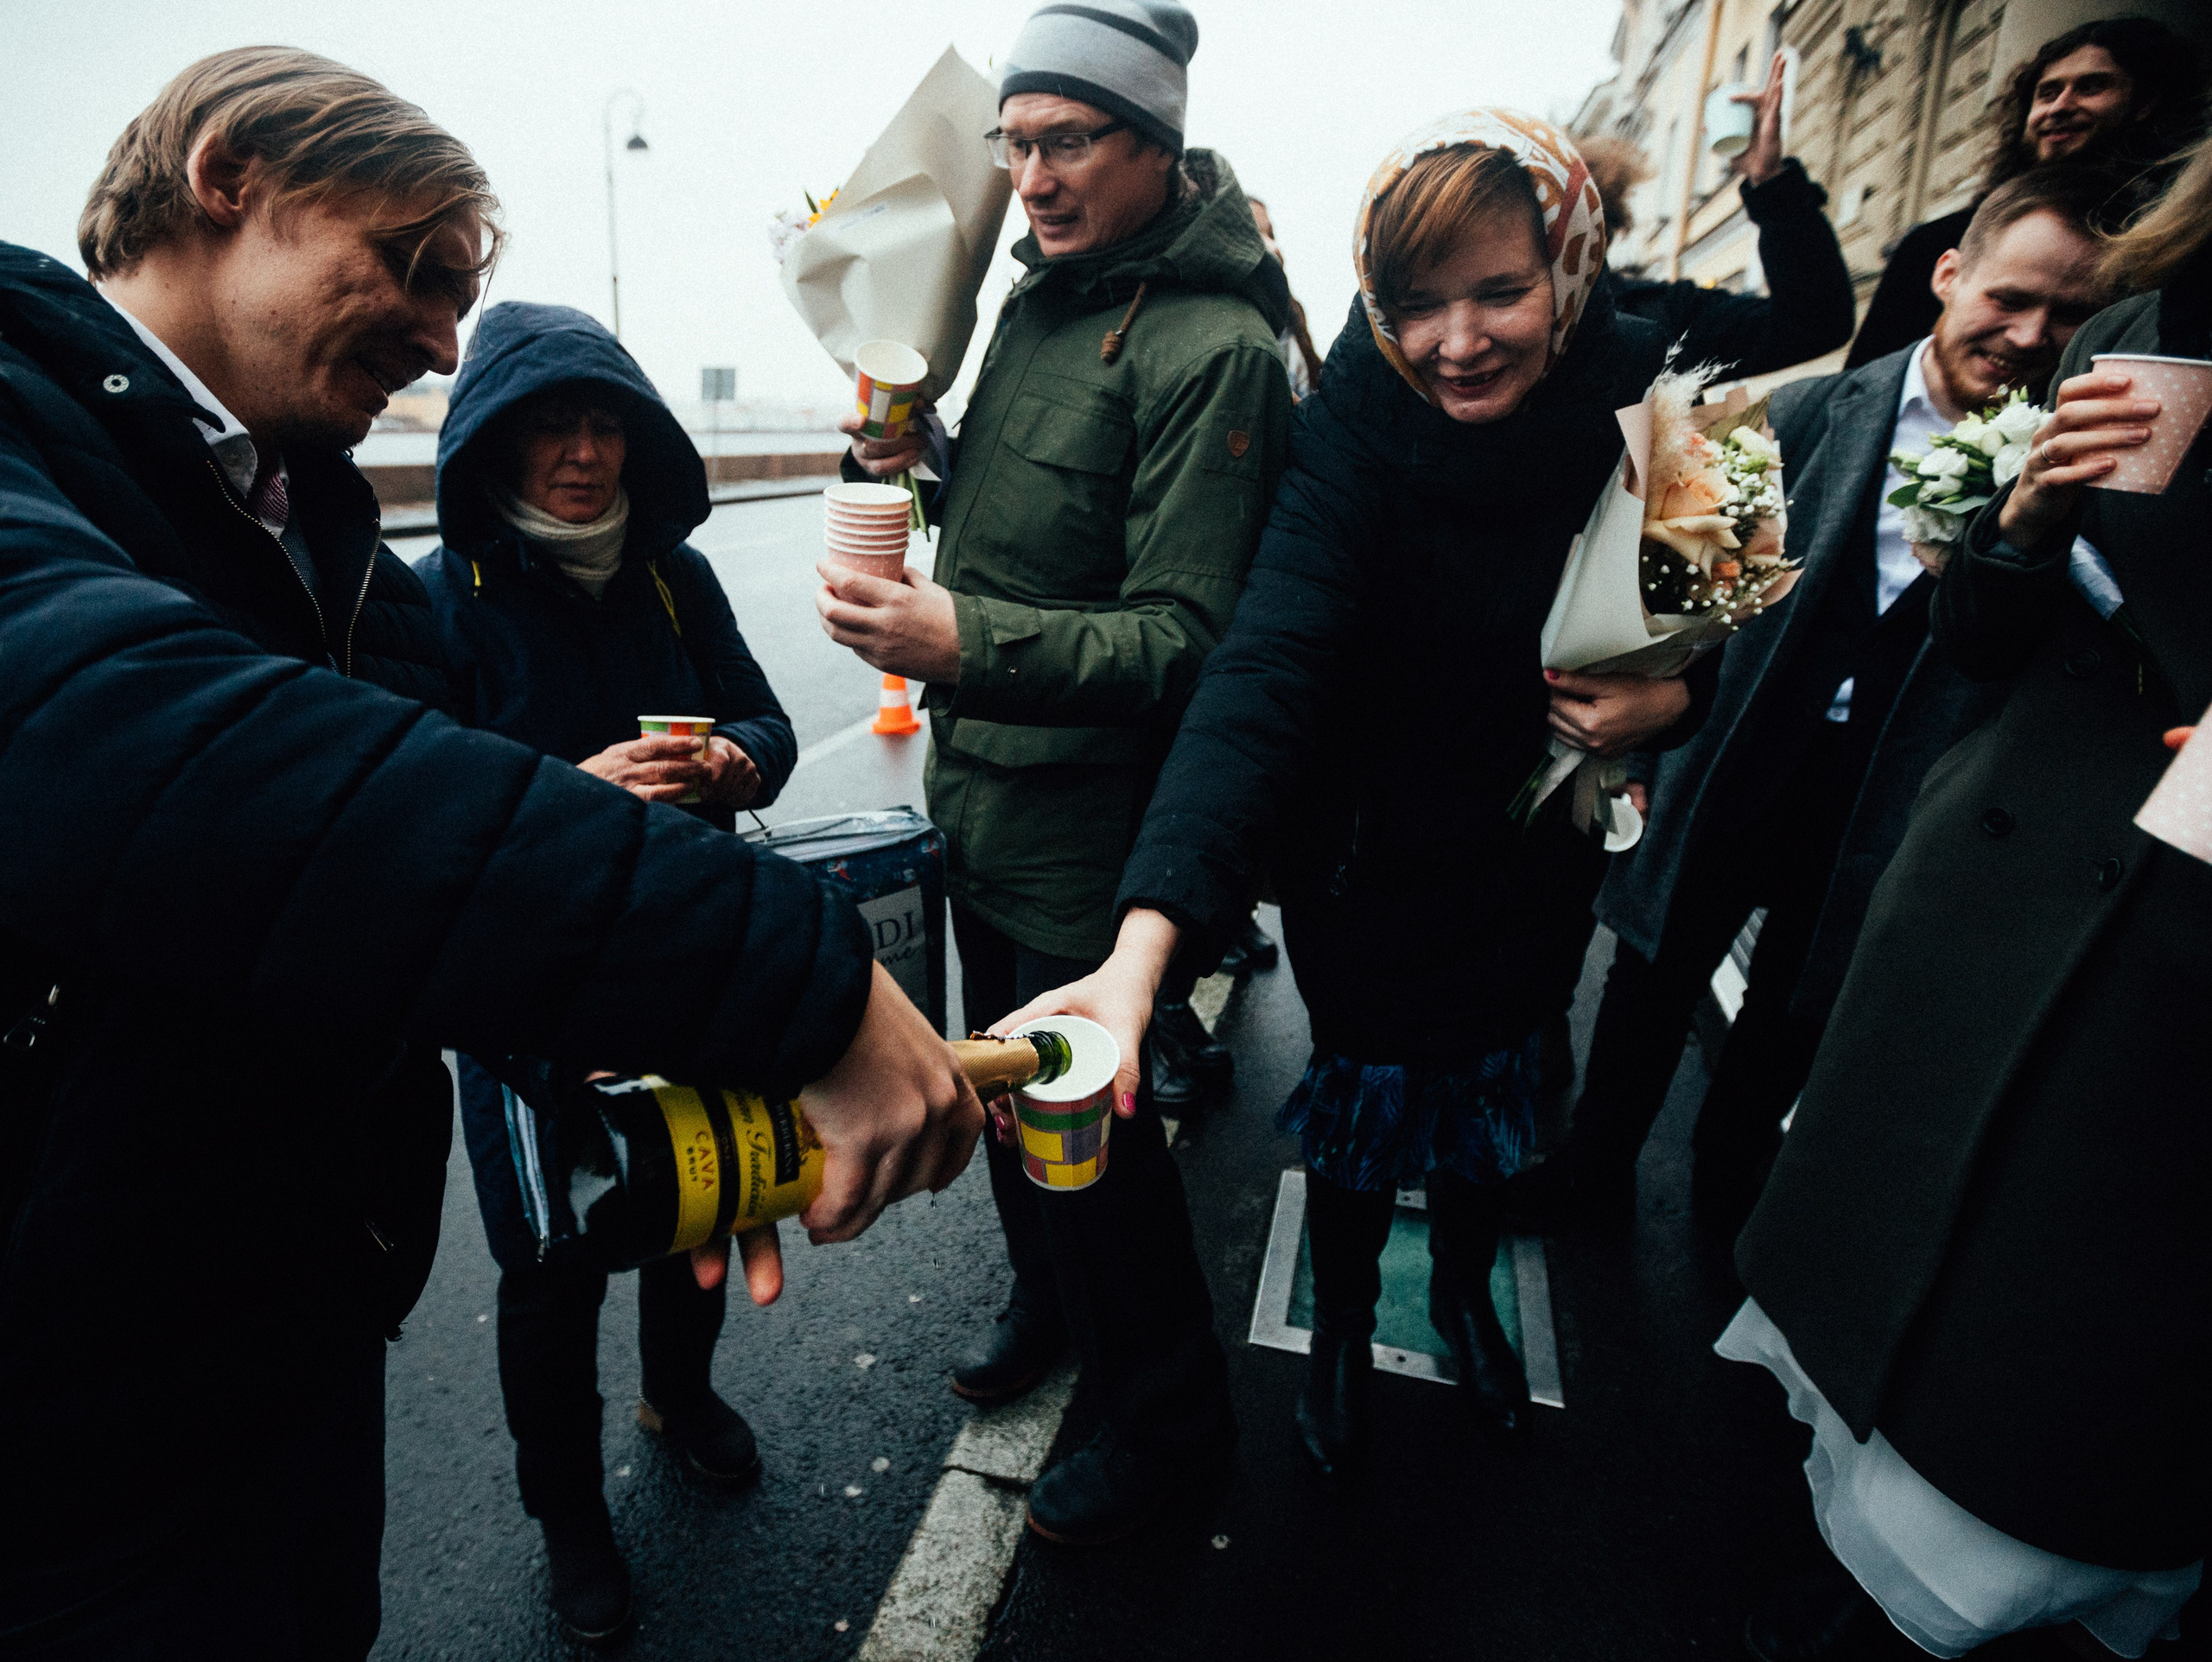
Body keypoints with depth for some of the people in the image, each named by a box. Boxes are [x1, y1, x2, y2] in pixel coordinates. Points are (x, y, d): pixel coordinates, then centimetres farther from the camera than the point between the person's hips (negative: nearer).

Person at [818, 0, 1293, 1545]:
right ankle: (1049, 1294, 50)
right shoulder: (1039, 296, 11)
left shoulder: (1215, 348, -18)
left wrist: (968, 643, -35)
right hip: (982, 794, 9)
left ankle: (1170, 1413, 31)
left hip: (1090, 826, -9)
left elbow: (1187, 641, -23)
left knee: (1086, 1122, 5)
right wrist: (922, 459, 3)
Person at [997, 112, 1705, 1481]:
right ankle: (1344, 1326, 42)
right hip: (1373, 851, -3)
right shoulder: (1361, 424, -25)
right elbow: (1266, 672, -39)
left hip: (1538, 853, 4)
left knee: (1494, 1081, 21)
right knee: (1365, 1098, 11)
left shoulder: (1645, 405, -15)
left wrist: (1673, 698, -23)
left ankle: (1466, 1290, 52)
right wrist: (1146, 940, -52)